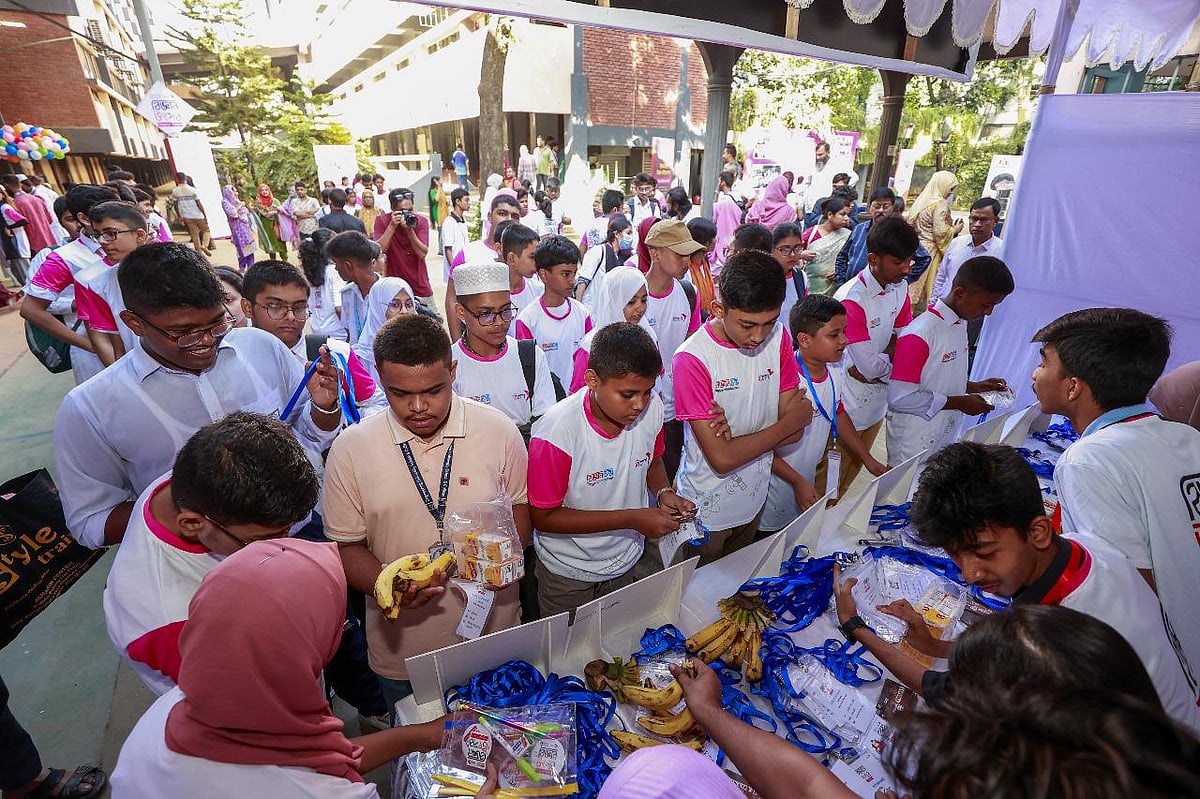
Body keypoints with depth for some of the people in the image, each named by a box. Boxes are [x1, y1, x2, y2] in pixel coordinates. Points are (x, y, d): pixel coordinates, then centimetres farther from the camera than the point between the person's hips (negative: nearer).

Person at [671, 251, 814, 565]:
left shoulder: (778, 336, -8)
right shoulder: (693, 358, -27)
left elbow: (794, 432, -8)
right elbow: (721, 459, -26)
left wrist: (734, 435, -25)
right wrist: (791, 420, -14)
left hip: (755, 499, 5)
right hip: (707, 507, -5)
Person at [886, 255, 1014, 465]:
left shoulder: (960, 324, 6)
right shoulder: (920, 334, -24)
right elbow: (900, 397, -26)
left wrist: (974, 387, 1)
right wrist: (960, 402, -19)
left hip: (947, 434, 9)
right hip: (914, 442, -8)